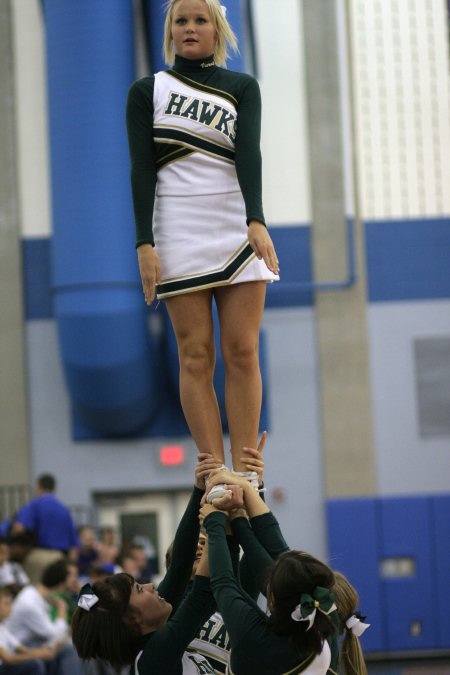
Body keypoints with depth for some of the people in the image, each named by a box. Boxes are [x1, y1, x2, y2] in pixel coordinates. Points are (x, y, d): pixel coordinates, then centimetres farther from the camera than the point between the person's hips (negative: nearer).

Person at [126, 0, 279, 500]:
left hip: (240, 229, 1)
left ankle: (245, 476, -4)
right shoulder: (146, 92, 9)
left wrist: (256, 220, -21)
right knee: (196, 355, -5)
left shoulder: (242, 87, 11)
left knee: (241, 352, -4)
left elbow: (248, 151, -6)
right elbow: (141, 169, 0)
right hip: (179, 230, -1)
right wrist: (144, 243, -11)